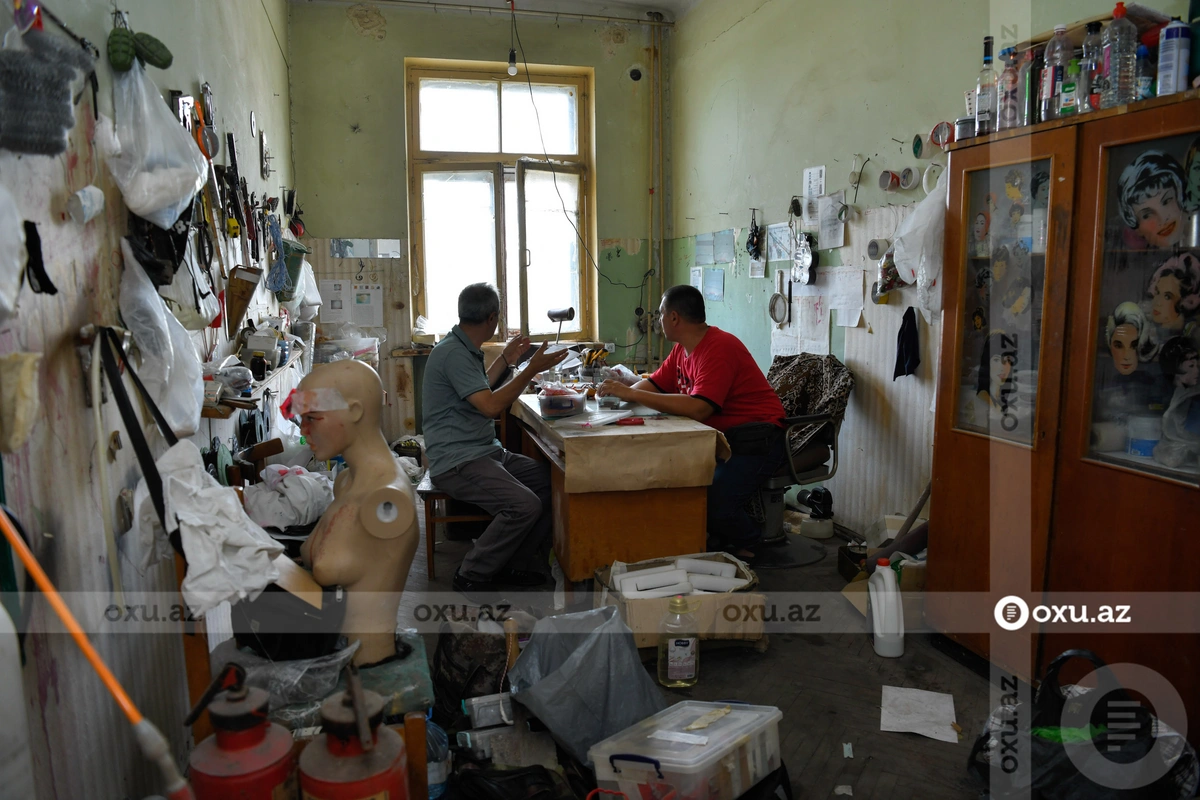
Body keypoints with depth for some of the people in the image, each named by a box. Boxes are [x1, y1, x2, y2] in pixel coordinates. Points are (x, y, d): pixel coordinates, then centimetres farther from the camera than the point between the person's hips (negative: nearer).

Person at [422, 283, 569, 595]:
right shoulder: (453, 353, -17)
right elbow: (490, 406, -24)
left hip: (486, 452, 10)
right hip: (457, 461, -10)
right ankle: (471, 575, -7)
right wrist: (531, 370, -19)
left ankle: (516, 564, 7)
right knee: (525, 505, -28)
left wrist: (505, 360, 30)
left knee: (552, 481, -3)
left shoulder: (466, 350, 15)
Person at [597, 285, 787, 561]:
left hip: (756, 441, -9)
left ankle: (748, 545, 7)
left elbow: (698, 408, -33)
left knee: (713, 505, -26)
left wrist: (631, 393, -31)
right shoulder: (682, 349, 9)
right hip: (719, 436, 9)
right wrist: (619, 392, -8)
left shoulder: (719, 348, -22)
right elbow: (654, 384, 13)